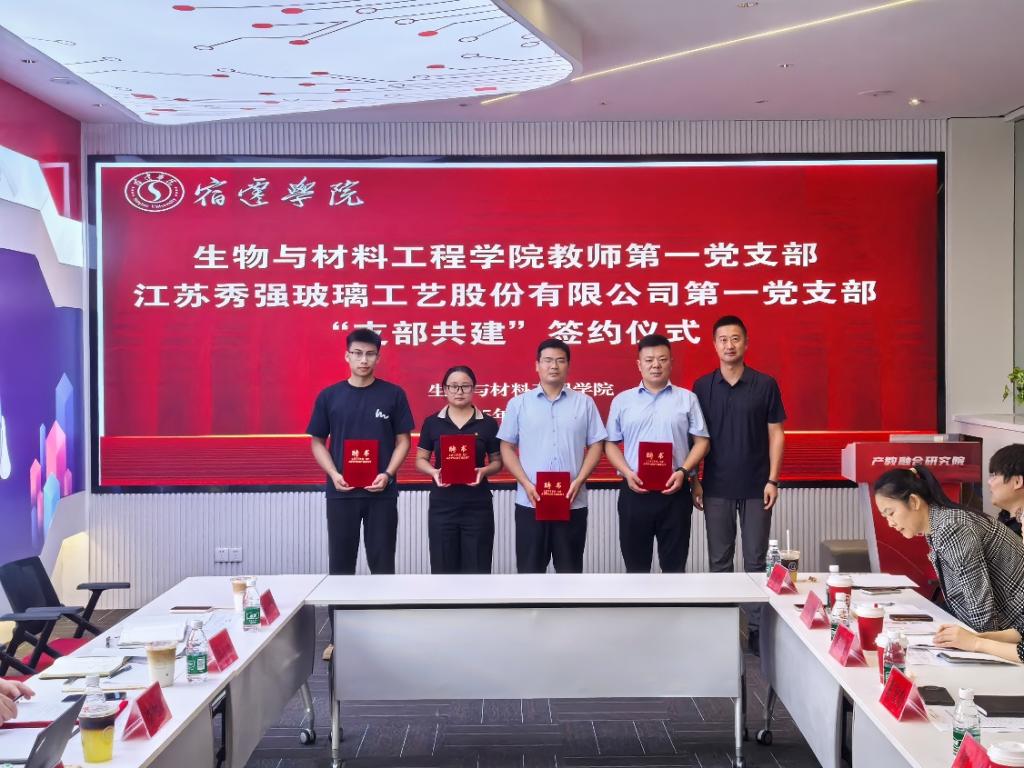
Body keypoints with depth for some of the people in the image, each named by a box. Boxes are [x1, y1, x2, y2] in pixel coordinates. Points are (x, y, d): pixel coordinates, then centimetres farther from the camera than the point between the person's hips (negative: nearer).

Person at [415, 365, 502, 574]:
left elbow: (497, 461, 7)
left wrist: (483, 471, -14)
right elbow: (421, 459, 7)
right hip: (442, 505, 1)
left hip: (477, 506, 0)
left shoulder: (488, 423, 2)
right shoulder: (432, 422, 3)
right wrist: (434, 472, -14)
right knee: (443, 568, 6)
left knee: (477, 568, 4)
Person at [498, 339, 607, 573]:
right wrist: (526, 484, -9)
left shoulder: (584, 403, 6)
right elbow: (507, 447, 4)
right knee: (530, 569, 6)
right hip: (530, 501, 0)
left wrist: (579, 481, -9)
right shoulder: (518, 403, 5)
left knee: (570, 569, 8)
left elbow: (596, 446, 5)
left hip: (572, 502, 0)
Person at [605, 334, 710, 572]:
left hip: (675, 492, 0)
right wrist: (627, 473, -8)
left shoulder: (687, 398, 7)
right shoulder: (622, 400, 8)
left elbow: (701, 441, 4)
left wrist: (683, 471, -12)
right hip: (634, 492, 1)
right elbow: (611, 444, 8)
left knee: (674, 564, 6)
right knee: (635, 564, 7)